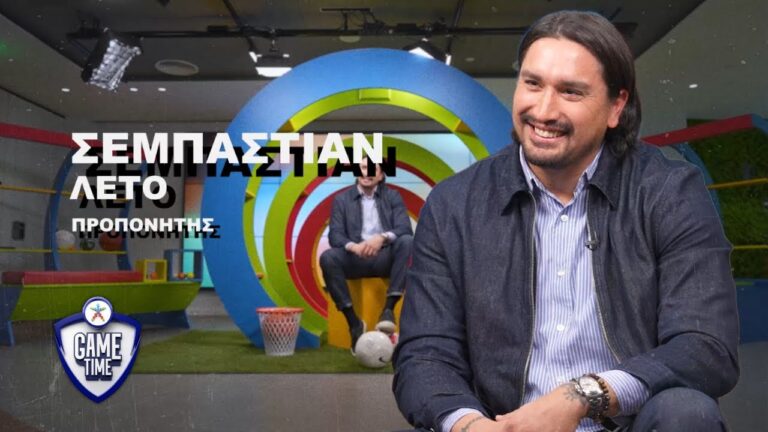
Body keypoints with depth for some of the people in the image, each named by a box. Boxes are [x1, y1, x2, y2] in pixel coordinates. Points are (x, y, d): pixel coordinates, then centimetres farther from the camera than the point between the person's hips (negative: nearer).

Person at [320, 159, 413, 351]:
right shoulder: (342, 199, 9)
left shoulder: (392, 197, 10)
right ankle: (354, 322, -22)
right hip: (356, 258, 0)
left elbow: (405, 229, -5)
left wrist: (382, 237, -27)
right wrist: (353, 246, -27)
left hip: (385, 257, 0)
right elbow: (335, 235, -3)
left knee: (407, 241, -30)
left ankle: (389, 308, -28)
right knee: (328, 258, -30)